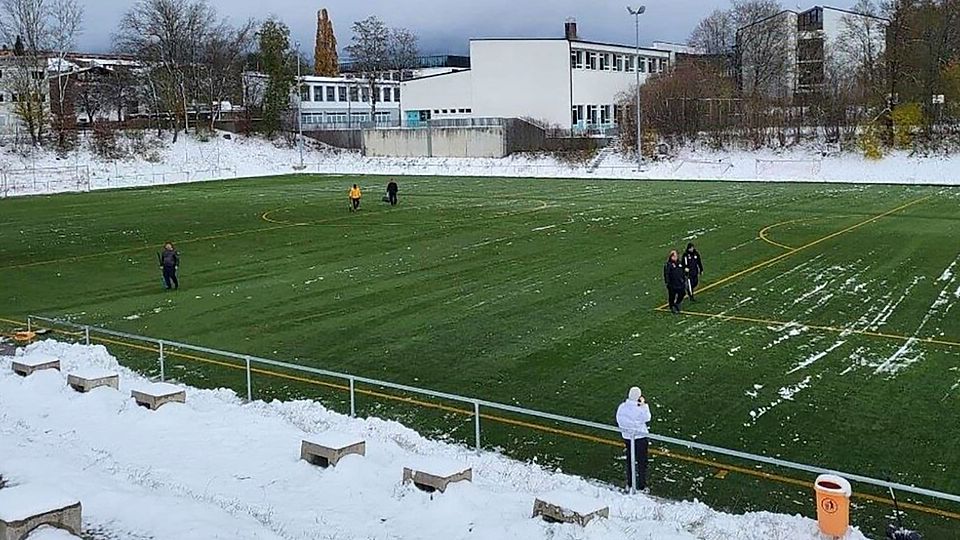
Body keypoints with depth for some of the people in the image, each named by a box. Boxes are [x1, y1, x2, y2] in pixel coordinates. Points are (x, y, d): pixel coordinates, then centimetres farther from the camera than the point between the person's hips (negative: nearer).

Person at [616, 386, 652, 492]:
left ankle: (629, 484, 30)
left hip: (627, 437, 5)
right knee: (642, 462, 9)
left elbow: (619, 422, 2)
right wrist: (644, 405, -5)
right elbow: (647, 418, -6)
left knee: (630, 461, 20)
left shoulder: (621, 407, -9)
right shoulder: (640, 409, -25)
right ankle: (641, 486, 15)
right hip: (640, 437, -5)